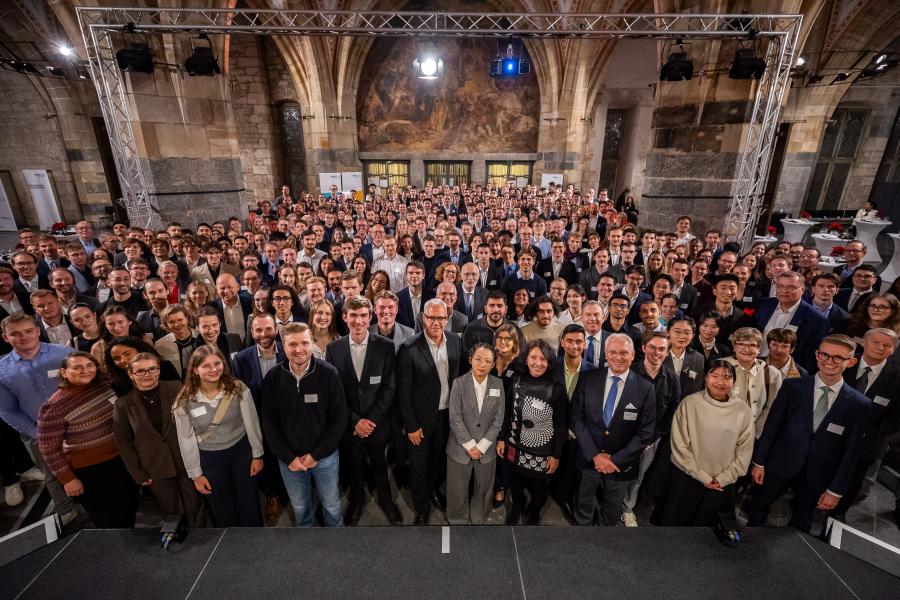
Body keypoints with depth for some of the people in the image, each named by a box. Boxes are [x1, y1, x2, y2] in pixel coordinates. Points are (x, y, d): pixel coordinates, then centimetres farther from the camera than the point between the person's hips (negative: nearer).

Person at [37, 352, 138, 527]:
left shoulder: (105, 384, -7)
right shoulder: (55, 406, -19)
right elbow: (49, 448, -12)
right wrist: (67, 478, -10)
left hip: (123, 459, 5)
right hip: (89, 471, -5)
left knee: (130, 509, 23)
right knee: (108, 519, 13)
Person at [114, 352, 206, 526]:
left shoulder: (177, 389, -6)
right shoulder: (123, 404, -3)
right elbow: (124, 442, 2)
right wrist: (138, 474, -1)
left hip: (187, 463, 0)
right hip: (156, 471, 1)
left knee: (196, 513, 11)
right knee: (173, 517, 12)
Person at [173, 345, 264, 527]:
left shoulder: (238, 389, -16)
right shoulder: (184, 401, -15)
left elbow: (251, 423, -8)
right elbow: (186, 440, -6)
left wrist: (257, 455, -2)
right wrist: (195, 474, -1)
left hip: (241, 451, 0)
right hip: (210, 458, 0)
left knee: (250, 504, 17)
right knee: (222, 511, 20)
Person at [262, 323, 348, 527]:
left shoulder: (329, 374, -18)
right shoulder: (272, 378, -11)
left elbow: (339, 419, -12)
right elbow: (269, 423, -4)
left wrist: (316, 454, -12)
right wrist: (288, 457, -7)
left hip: (325, 456, -1)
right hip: (289, 458, 2)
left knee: (332, 506, 17)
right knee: (299, 508, 23)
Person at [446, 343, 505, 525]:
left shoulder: (498, 384, -5)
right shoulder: (458, 383, -12)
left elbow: (498, 419, -5)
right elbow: (455, 419, -12)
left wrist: (481, 446, -9)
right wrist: (470, 446, -13)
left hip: (486, 448, 2)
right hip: (460, 447, -2)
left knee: (484, 488, 18)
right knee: (458, 490, 13)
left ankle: (477, 520, 43)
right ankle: (458, 521, 39)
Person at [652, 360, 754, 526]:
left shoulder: (743, 410, -8)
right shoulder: (689, 403, -14)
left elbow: (744, 450, -2)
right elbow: (679, 445, -11)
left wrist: (723, 479, -4)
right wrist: (703, 477, -10)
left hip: (722, 483, 1)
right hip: (686, 478, -1)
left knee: (706, 524, 20)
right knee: (671, 521, 12)